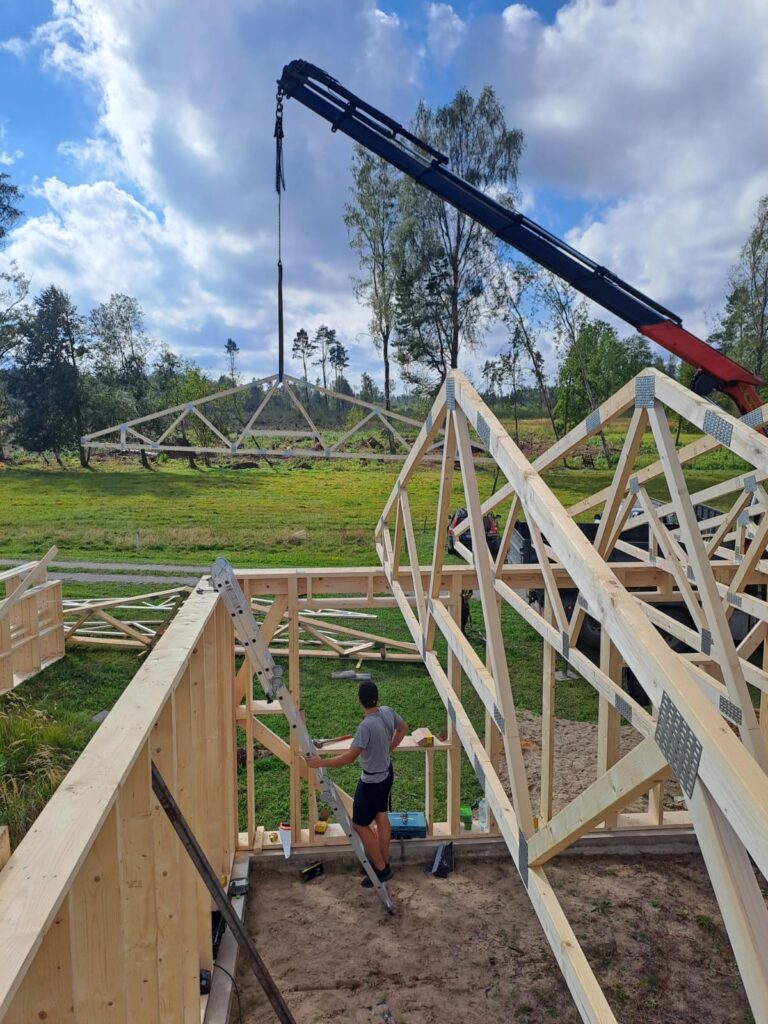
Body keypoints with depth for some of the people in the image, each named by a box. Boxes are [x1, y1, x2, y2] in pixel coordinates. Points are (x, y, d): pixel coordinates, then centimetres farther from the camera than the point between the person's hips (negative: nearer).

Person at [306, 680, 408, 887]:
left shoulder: (366, 726, -34)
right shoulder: (387, 712, -11)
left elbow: (349, 757, -31)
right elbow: (403, 728, 10)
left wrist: (321, 763, -23)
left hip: (372, 781, -8)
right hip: (387, 773, 8)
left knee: (360, 824, 9)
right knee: (381, 817, 21)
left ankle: (381, 870, 18)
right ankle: (384, 863, 35)